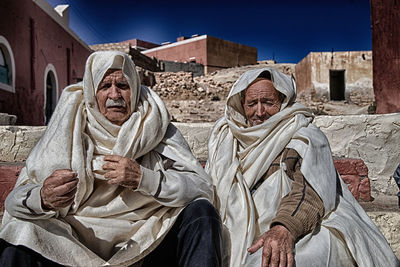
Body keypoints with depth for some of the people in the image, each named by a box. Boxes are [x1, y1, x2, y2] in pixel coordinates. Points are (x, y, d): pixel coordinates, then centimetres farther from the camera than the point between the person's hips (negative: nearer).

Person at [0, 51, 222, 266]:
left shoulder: (158, 131, -1)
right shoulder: (66, 133, -1)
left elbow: (203, 188, -10)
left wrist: (142, 178, -23)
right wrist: (43, 198, -30)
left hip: (146, 248, 1)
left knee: (201, 212, -21)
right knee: (20, 232, -24)